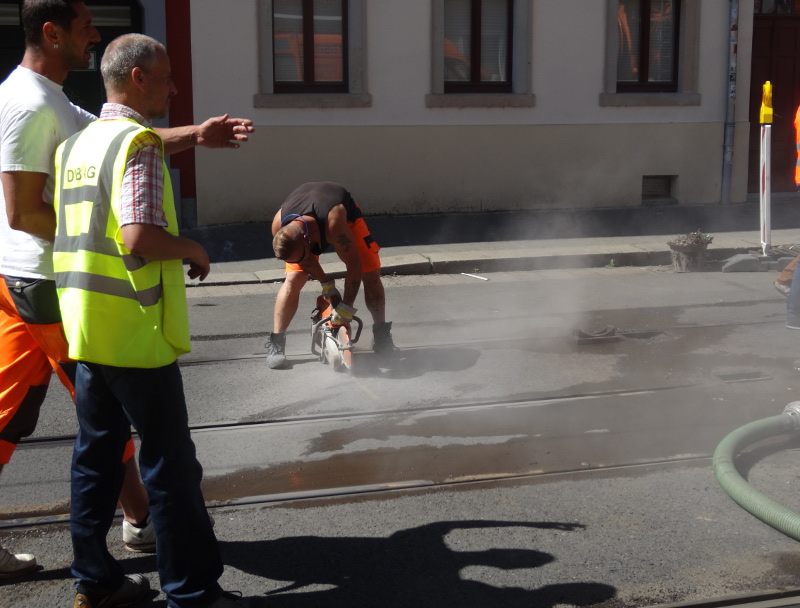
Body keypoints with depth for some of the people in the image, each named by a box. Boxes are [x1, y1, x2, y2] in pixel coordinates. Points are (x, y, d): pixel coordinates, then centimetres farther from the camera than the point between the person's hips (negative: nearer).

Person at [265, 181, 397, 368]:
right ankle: (275, 342, -10)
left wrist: (346, 307, -32)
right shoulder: (279, 226, -35)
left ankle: (381, 333, 7)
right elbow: (305, 258, -15)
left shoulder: (335, 225, -47)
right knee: (293, 279, -18)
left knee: (371, 274, -12)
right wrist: (327, 283, -16)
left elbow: (354, 266, -37)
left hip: (345, 216, -2)